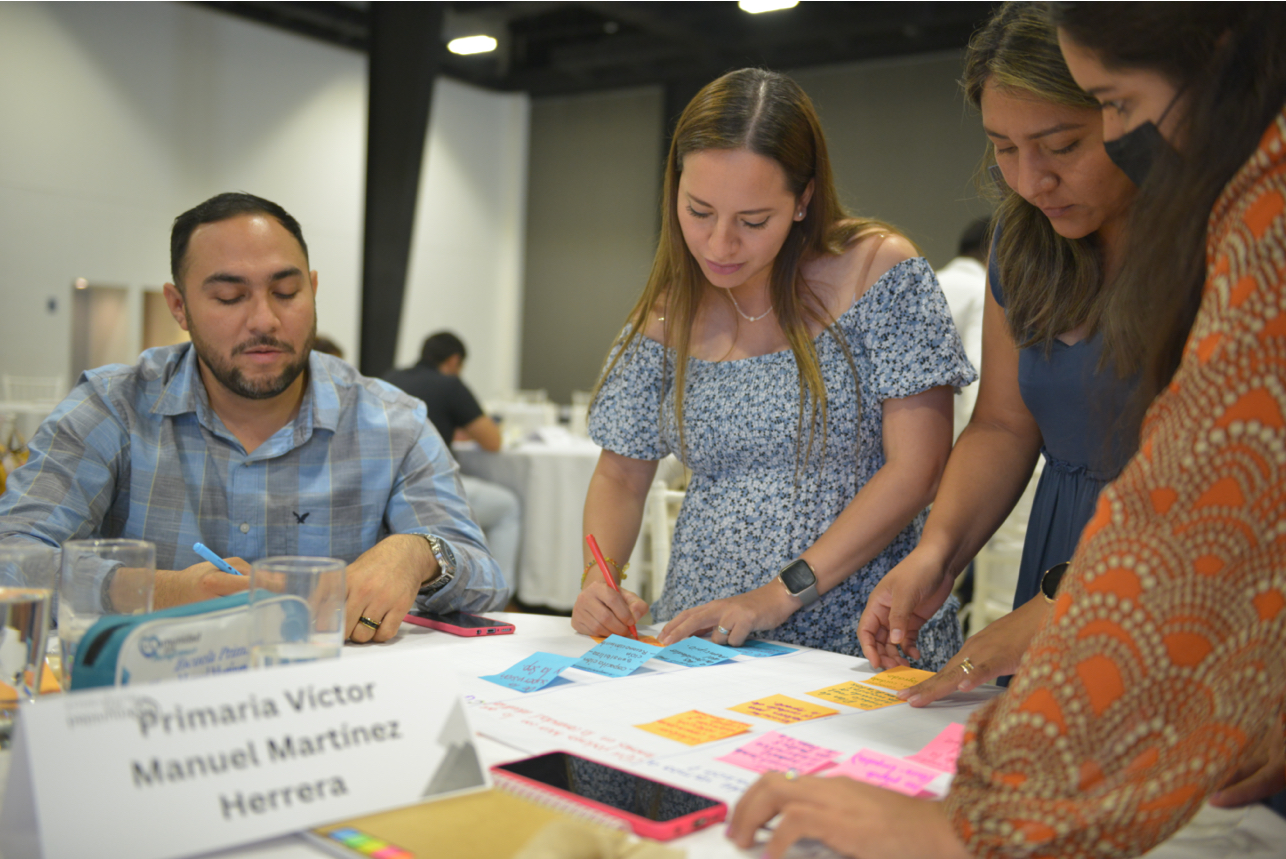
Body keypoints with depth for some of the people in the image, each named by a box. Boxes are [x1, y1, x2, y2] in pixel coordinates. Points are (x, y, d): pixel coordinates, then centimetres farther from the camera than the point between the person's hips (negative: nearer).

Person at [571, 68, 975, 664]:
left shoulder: (877, 270, -5)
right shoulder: (668, 313, 6)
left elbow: (915, 468, -10)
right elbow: (620, 476, 14)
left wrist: (783, 592, -15)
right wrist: (598, 578, -6)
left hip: (861, 643, -1)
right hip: (700, 644, 2)